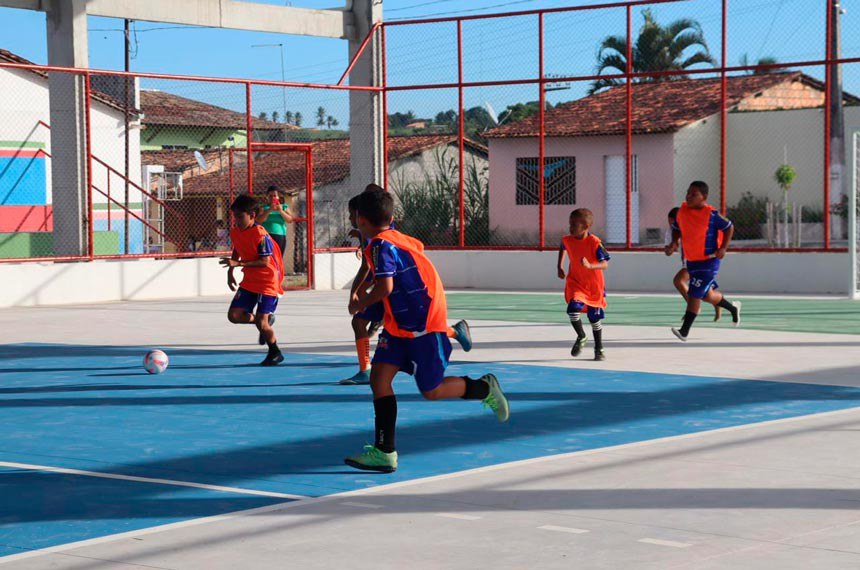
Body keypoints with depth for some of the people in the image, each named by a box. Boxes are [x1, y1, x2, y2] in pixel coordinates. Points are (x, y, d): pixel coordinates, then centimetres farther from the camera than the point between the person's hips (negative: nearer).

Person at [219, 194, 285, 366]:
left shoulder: (261, 235, -22)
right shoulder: (235, 233, 2)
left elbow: (265, 261, -26)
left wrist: (238, 263, -31)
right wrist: (230, 272, 13)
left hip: (268, 282, -8)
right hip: (249, 282, 8)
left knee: (261, 322, -10)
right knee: (234, 315, -3)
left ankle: (275, 353, 14)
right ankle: (266, 320, 22)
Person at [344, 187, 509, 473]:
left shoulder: (381, 245, -19)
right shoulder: (399, 238, 9)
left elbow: (385, 287, -30)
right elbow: (419, 247, 29)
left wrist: (360, 304, -11)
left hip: (423, 325, -9)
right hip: (400, 324, 9)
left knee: (432, 391, -1)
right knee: (379, 377, -2)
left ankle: (484, 389, 22)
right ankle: (384, 452, -5)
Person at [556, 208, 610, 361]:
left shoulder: (594, 242, -22)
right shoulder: (567, 240, -8)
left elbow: (605, 264, -25)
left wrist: (590, 266, -43)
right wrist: (560, 267, 13)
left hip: (594, 285, -2)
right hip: (575, 282, 2)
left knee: (594, 317, 8)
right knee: (573, 308, -22)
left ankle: (599, 349, 28)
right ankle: (581, 337, 4)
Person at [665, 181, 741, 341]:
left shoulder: (711, 214, -16)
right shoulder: (682, 211, -1)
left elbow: (729, 227, -5)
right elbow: (677, 228, 15)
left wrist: (723, 248, -14)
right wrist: (674, 243, -3)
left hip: (709, 261, -7)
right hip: (691, 260, 7)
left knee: (694, 294, -15)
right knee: (707, 295, 17)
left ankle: (684, 331, -13)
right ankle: (733, 308, 44)